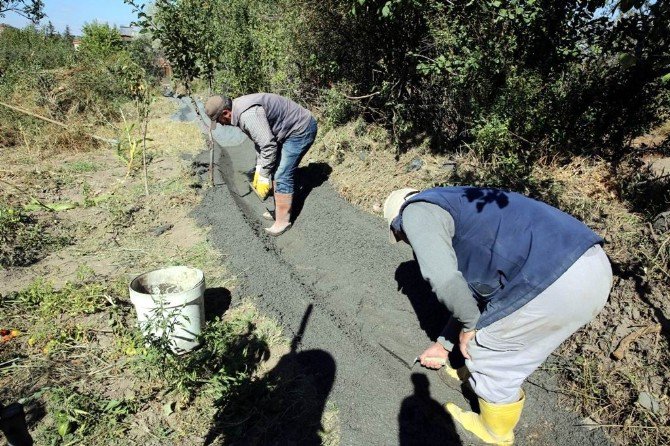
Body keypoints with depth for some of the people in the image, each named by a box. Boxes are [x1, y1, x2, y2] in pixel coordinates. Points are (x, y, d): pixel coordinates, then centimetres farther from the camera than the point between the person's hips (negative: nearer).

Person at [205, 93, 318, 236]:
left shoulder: (248, 115, -28)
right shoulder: (240, 111, 5)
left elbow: (268, 146, -29)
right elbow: (260, 140, 13)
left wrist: (264, 177, -20)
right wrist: (259, 168, 9)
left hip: (301, 130, -10)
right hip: (290, 128, 10)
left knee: (282, 176, -11)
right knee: (275, 169, 13)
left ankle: (283, 221, 0)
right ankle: (279, 210, 24)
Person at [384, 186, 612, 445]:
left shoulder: (417, 212, 0)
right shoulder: (461, 216, 27)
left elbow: (444, 279, -17)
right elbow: (471, 293, 34)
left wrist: (469, 324, 3)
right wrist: (443, 344, 42)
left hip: (556, 284, -9)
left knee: (489, 354, 15)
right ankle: (478, 375, 57)